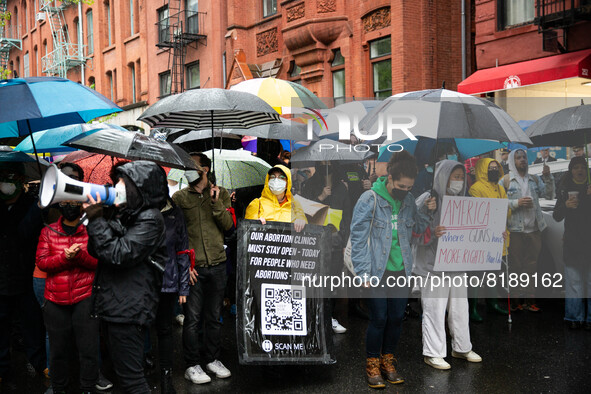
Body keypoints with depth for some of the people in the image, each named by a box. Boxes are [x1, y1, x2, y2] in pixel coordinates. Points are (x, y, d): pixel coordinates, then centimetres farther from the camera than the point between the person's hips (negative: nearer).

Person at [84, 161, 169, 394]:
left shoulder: (149, 219, -12)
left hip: (129, 311, -9)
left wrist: (97, 221, -15)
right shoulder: (124, 215, 15)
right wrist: (95, 219, 0)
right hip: (112, 307, 9)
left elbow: (120, 255, -21)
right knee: (124, 372, 17)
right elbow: (96, 251, 15)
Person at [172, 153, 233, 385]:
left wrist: (215, 202, -13)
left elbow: (228, 224, -2)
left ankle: (213, 359, 26)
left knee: (214, 317, 12)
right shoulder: (179, 197, 2)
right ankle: (192, 365, 12)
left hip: (217, 265, 2)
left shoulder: (221, 194, 8)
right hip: (193, 267, -2)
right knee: (193, 318, 1)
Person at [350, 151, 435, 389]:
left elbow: (418, 229, 17)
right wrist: (363, 272, -13)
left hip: (402, 271, 5)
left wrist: (427, 211, -2)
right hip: (378, 272, -5)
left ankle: (387, 360, 29)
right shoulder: (369, 200, -12)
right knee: (378, 319, 0)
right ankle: (372, 363, 19)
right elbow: (358, 239, -10)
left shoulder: (408, 200, 4)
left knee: (397, 318, 11)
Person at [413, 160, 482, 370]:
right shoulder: (427, 200, -10)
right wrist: (432, 233, -32)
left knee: (460, 307, 14)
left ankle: (461, 347, 29)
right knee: (434, 309, -2)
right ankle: (433, 353, 9)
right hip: (433, 265, -7)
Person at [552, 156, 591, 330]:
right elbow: (556, 217, 9)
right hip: (572, 242, 1)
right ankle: (575, 317, 8)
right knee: (573, 280, 1)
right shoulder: (566, 190, 10)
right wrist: (565, 206, -10)